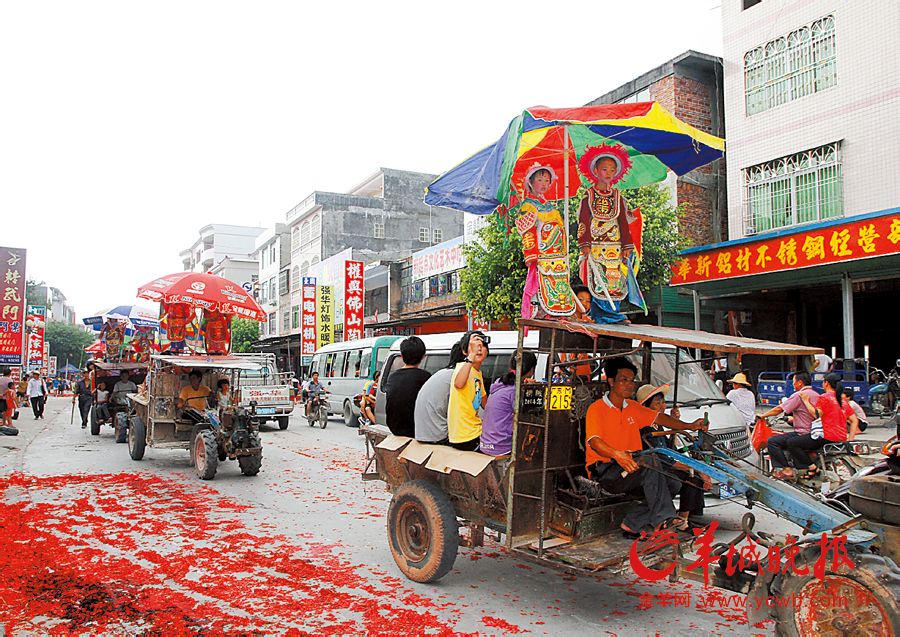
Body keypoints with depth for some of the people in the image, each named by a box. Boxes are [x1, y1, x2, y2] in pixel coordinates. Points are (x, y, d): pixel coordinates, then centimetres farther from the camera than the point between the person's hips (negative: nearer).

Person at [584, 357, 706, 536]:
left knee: (672, 484, -12)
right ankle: (663, 519, -24)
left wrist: (688, 426, 2)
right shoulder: (597, 409, -10)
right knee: (651, 461, -29)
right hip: (604, 471, -8)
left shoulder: (633, 407, 15)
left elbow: (658, 417, 17)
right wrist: (617, 455, -43)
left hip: (629, 468, 8)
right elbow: (594, 441, -24)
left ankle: (631, 524, -6)